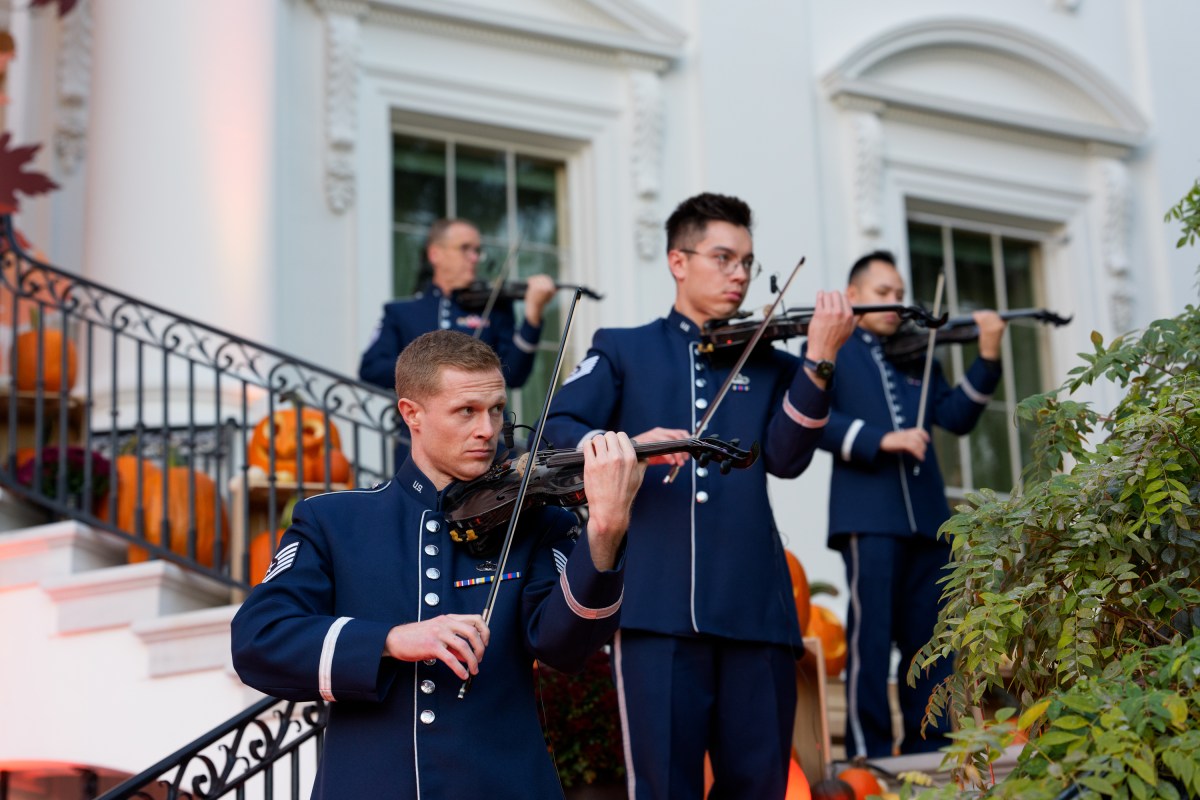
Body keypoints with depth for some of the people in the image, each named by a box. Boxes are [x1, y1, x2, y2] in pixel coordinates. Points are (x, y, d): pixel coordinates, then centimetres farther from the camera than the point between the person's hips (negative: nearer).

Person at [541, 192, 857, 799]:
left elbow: (785, 457, 1)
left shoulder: (768, 365, 17)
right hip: (656, 601, -2)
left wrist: (819, 361, -11)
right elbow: (556, 430, 0)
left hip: (754, 605, 3)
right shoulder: (622, 350, 13)